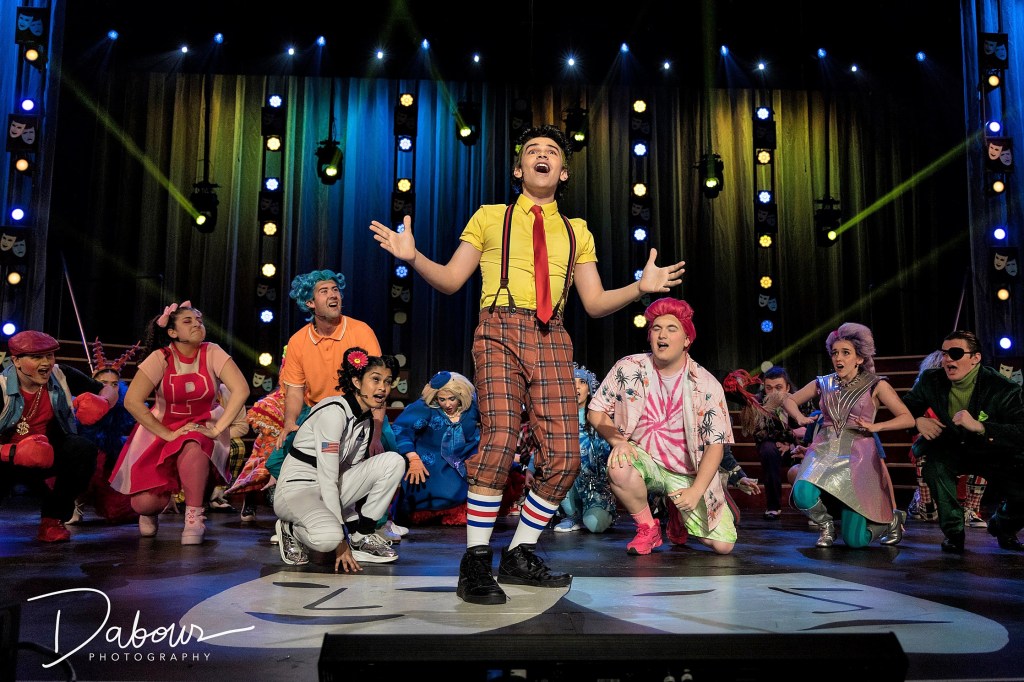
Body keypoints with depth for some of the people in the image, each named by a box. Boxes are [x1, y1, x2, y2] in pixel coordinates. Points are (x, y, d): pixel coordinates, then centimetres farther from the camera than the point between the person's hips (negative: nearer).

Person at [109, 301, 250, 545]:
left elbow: (241, 390, -18)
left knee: (192, 447, -37)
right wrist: (169, 435, -21)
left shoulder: (212, 353, -9)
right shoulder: (160, 358, -11)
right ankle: (151, 511, 25)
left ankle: (194, 517, -15)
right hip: (161, 432, 0)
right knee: (143, 503, -16)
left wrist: (217, 429, -23)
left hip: (202, 430, 0)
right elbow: (132, 400, -18)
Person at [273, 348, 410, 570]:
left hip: (330, 491, 8)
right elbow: (327, 479, -24)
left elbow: (351, 469, 8)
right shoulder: (334, 411, -21)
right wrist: (342, 543, -24)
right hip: (297, 489, -8)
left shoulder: (366, 419, 6)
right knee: (329, 537, -38)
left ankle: (362, 535, 1)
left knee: (393, 461, -8)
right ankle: (291, 530, -3)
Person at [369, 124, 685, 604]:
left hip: (551, 339, 3)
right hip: (500, 330, -3)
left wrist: (641, 287, -1)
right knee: (500, 437, -22)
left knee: (564, 454, -7)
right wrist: (413, 257, -9)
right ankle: (476, 561, -8)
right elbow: (451, 280, 10)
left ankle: (520, 555, 11)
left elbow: (595, 303, 16)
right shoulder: (490, 217, 16)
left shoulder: (577, 232, 22)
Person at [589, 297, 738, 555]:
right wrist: (617, 441, -20)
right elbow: (595, 411, -1)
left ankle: (680, 514, 24)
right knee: (618, 466, -36)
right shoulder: (629, 369, -7)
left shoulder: (707, 385, -9)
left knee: (723, 545, -11)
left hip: (688, 474, 0)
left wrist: (696, 491, -21)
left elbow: (715, 444, -10)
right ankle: (648, 527, -6)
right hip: (644, 459, 0)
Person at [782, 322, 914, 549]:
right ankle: (826, 524, 6)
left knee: (855, 540, -8)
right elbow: (789, 400, 22)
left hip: (858, 455, -3)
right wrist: (800, 418, 2)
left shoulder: (876, 385, 2)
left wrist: (875, 426, -15)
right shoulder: (823, 384, 10)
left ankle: (892, 519, 28)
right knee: (803, 495, -31)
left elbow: (908, 419, -2)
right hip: (825, 450, 3)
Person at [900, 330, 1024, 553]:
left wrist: (980, 426, -45)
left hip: (992, 452, -1)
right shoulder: (931, 380, -10)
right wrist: (918, 420, -21)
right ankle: (952, 531, -13)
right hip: (950, 449, 2)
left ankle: (1002, 526, 19)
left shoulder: (1003, 389, -21)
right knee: (934, 461, -32)